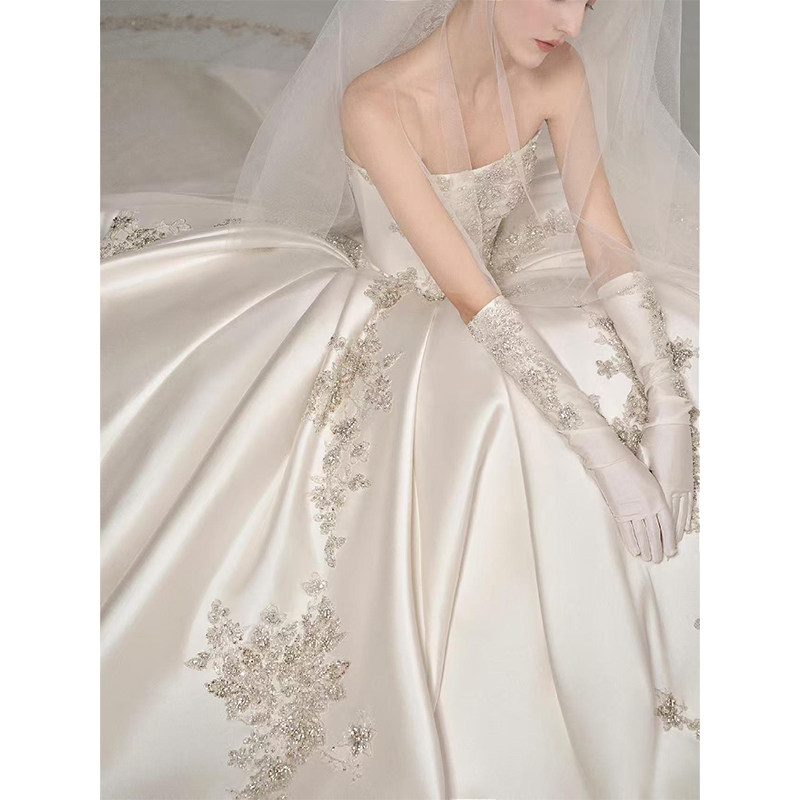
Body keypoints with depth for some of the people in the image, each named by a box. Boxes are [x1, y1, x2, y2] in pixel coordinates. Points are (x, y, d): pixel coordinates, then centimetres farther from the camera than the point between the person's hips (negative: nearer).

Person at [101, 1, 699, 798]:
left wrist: (668, 408, -25)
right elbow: (473, 298, -31)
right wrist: (606, 453, -33)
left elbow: (610, 242, -13)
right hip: (390, 316, -5)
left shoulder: (558, 72, -13)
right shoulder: (377, 105, -29)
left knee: (669, 359, -10)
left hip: (506, 294, 6)